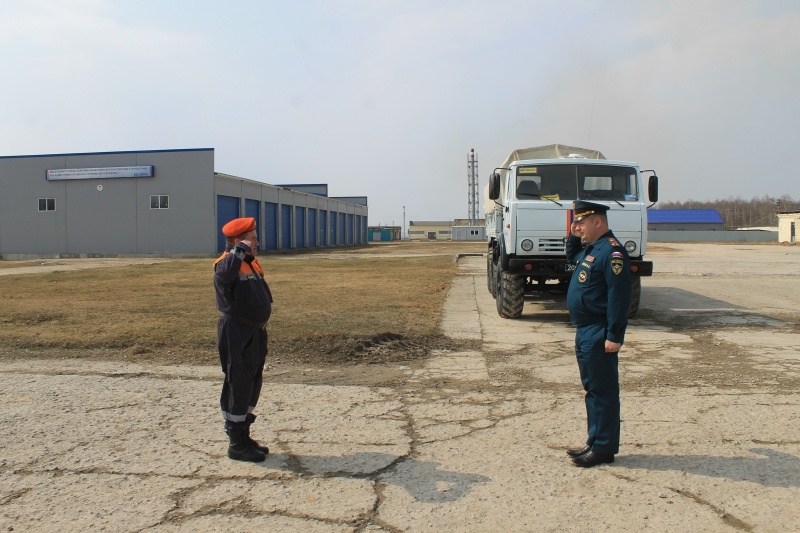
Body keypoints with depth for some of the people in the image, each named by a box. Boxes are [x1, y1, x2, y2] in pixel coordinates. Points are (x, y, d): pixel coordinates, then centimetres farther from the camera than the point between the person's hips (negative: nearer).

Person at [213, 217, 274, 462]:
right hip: (236, 334, -10)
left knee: (252, 385, 17)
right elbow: (225, 273, -41)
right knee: (238, 385, -2)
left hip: (255, 332, 10)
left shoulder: (253, 264, 13)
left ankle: (243, 437, 30)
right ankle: (236, 445, 9)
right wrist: (240, 249, -27)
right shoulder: (227, 263, -15)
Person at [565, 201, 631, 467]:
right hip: (585, 332, 10)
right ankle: (594, 443, 26)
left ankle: (604, 448, 9)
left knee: (603, 390, -1)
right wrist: (574, 237, 16)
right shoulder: (590, 248, 13)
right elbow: (571, 258, 35)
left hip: (599, 335, -10)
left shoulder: (611, 251, -18)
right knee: (592, 388, 15)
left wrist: (614, 336, -24)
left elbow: (619, 296, -23)